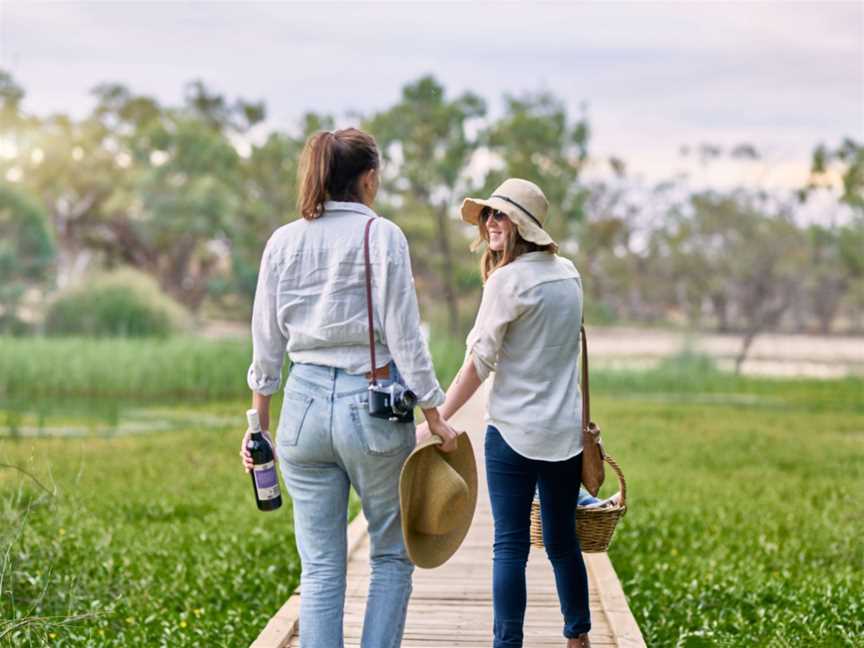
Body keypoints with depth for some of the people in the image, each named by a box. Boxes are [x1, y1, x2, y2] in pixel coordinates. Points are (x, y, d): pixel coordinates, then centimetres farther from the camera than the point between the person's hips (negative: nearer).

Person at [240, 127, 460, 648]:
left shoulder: (283, 242, 6)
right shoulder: (383, 236, -6)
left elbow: (267, 345, 9)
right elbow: (404, 339, -9)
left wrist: (259, 422, 18)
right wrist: (436, 417, -2)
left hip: (305, 403, 4)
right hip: (371, 404, -4)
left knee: (321, 567, 8)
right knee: (393, 555, 14)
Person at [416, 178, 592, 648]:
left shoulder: (507, 280, -11)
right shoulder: (568, 274, 10)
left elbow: (479, 362, -13)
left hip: (514, 431, -6)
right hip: (565, 431, 6)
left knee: (510, 546, -1)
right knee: (563, 542, 16)